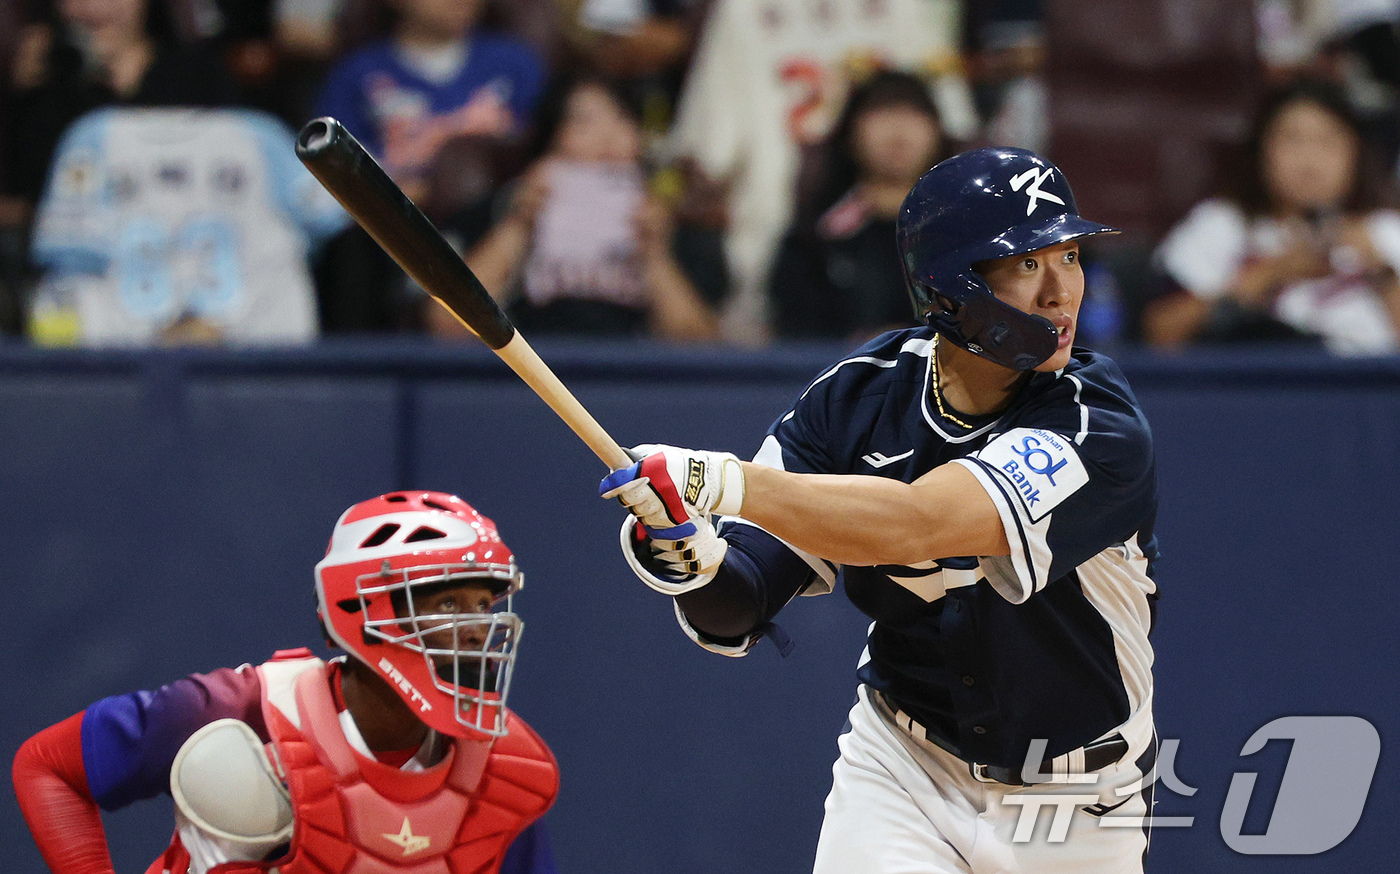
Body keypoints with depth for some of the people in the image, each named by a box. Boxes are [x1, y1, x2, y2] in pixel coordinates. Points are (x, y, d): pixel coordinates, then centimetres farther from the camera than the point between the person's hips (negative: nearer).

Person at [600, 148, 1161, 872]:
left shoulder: (1100, 430, -23)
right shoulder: (858, 397, -9)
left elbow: (913, 527, -36)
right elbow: (738, 608, -11)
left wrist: (722, 481, -43)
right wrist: (692, 561, -33)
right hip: (900, 776, 1)